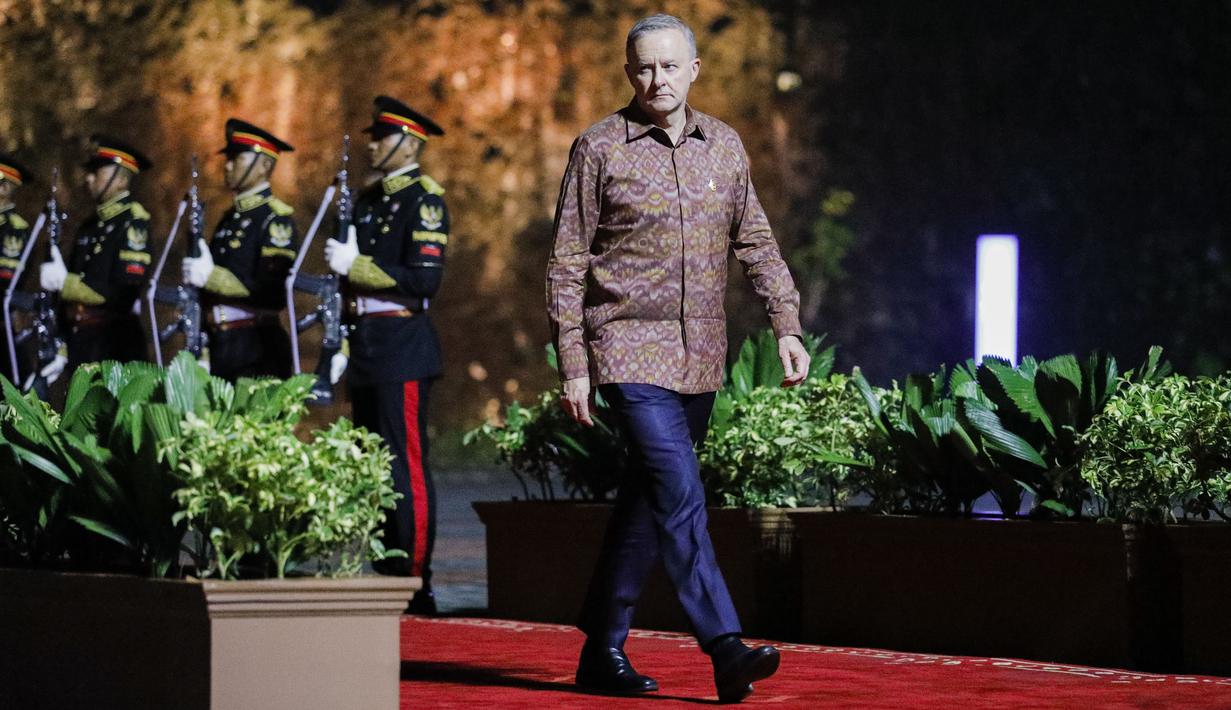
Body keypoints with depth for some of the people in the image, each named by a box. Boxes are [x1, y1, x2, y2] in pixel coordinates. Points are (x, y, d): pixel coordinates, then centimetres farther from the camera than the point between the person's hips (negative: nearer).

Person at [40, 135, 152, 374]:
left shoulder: (133, 222, -8)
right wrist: (62, 352, 16)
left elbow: (125, 291, -18)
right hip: (80, 342, 8)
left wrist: (65, 282, -16)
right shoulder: (90, 226, 16)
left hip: (115, 345, -8)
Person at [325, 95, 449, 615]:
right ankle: (387, 575, 14)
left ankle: (417, 584, -7)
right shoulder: (369, 198, 17)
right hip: (368, 347, 9)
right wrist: (344, 347, 17)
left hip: (403, 346, -9)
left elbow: (424, 280, -17)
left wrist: (355, 265, -17)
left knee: (407, 465, -8)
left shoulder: (423, 199, -8)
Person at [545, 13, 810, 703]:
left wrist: (787, 324, 5)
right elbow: (568, 263, -2)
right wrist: (573, 364, -6)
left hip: (701, 354, 5)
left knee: (648, 502, 9)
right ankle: (726, 649, -22)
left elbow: (756, 241, 16)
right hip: (629, 347, -5)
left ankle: (603, 651, 19)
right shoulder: (600, 148, -3)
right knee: (681, 495, -17)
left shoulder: (724, 145, 9)